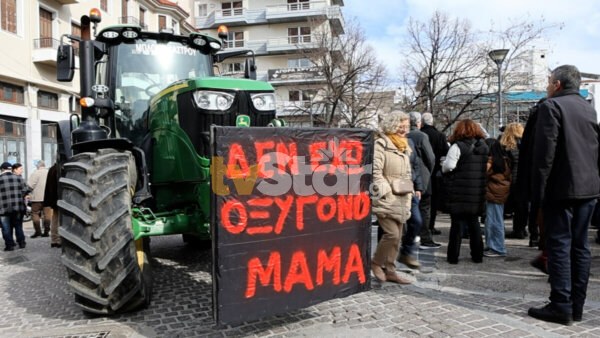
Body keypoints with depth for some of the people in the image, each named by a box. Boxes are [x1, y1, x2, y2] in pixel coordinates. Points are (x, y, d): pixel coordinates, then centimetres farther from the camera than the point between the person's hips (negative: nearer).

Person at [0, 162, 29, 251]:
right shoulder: (18, 178, 1)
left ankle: (9, 244, 8)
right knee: (18, 225, 15)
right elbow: (26, 190, 0)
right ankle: (21, 243, 19)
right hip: (18, 207, 3)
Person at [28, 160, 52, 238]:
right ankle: (46, 231, 7)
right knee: (47, 214, 6)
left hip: (38, 197, -5)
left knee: (35, 214, 4)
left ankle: (38, 231, 1)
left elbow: (30, 185, -12)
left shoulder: (36, 173, -7)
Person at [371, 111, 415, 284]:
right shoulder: (381, 144, -10)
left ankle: (390, 271, 22)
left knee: (397, 236, 10)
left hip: (400, 200, 9)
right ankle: (376, 263, 7)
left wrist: (408, 189, 15)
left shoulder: (404, 146, 19)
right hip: (385, 199, -9)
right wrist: (385, 190, -19)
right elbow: (375, 171, -17)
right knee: (392, 233, -15)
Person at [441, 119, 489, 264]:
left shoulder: (457, 147, -12)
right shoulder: (484, 147, 8)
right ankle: (477, 255, 21)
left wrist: (443, 163, 4)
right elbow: (487, 167, 13)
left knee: (457, 224, 2)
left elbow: (448, 167, -16)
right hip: (478, 193, 5)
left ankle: (453, 256, 7)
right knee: (474, 223, 16)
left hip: (459, 194, -5)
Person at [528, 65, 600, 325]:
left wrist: (538, 189, -11)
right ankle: (576, 305, 16)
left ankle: (561, 307, 0)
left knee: (559, 246, -3)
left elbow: (544, 151, -15)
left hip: (561, 187, -7)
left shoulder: (551, 106, -8)